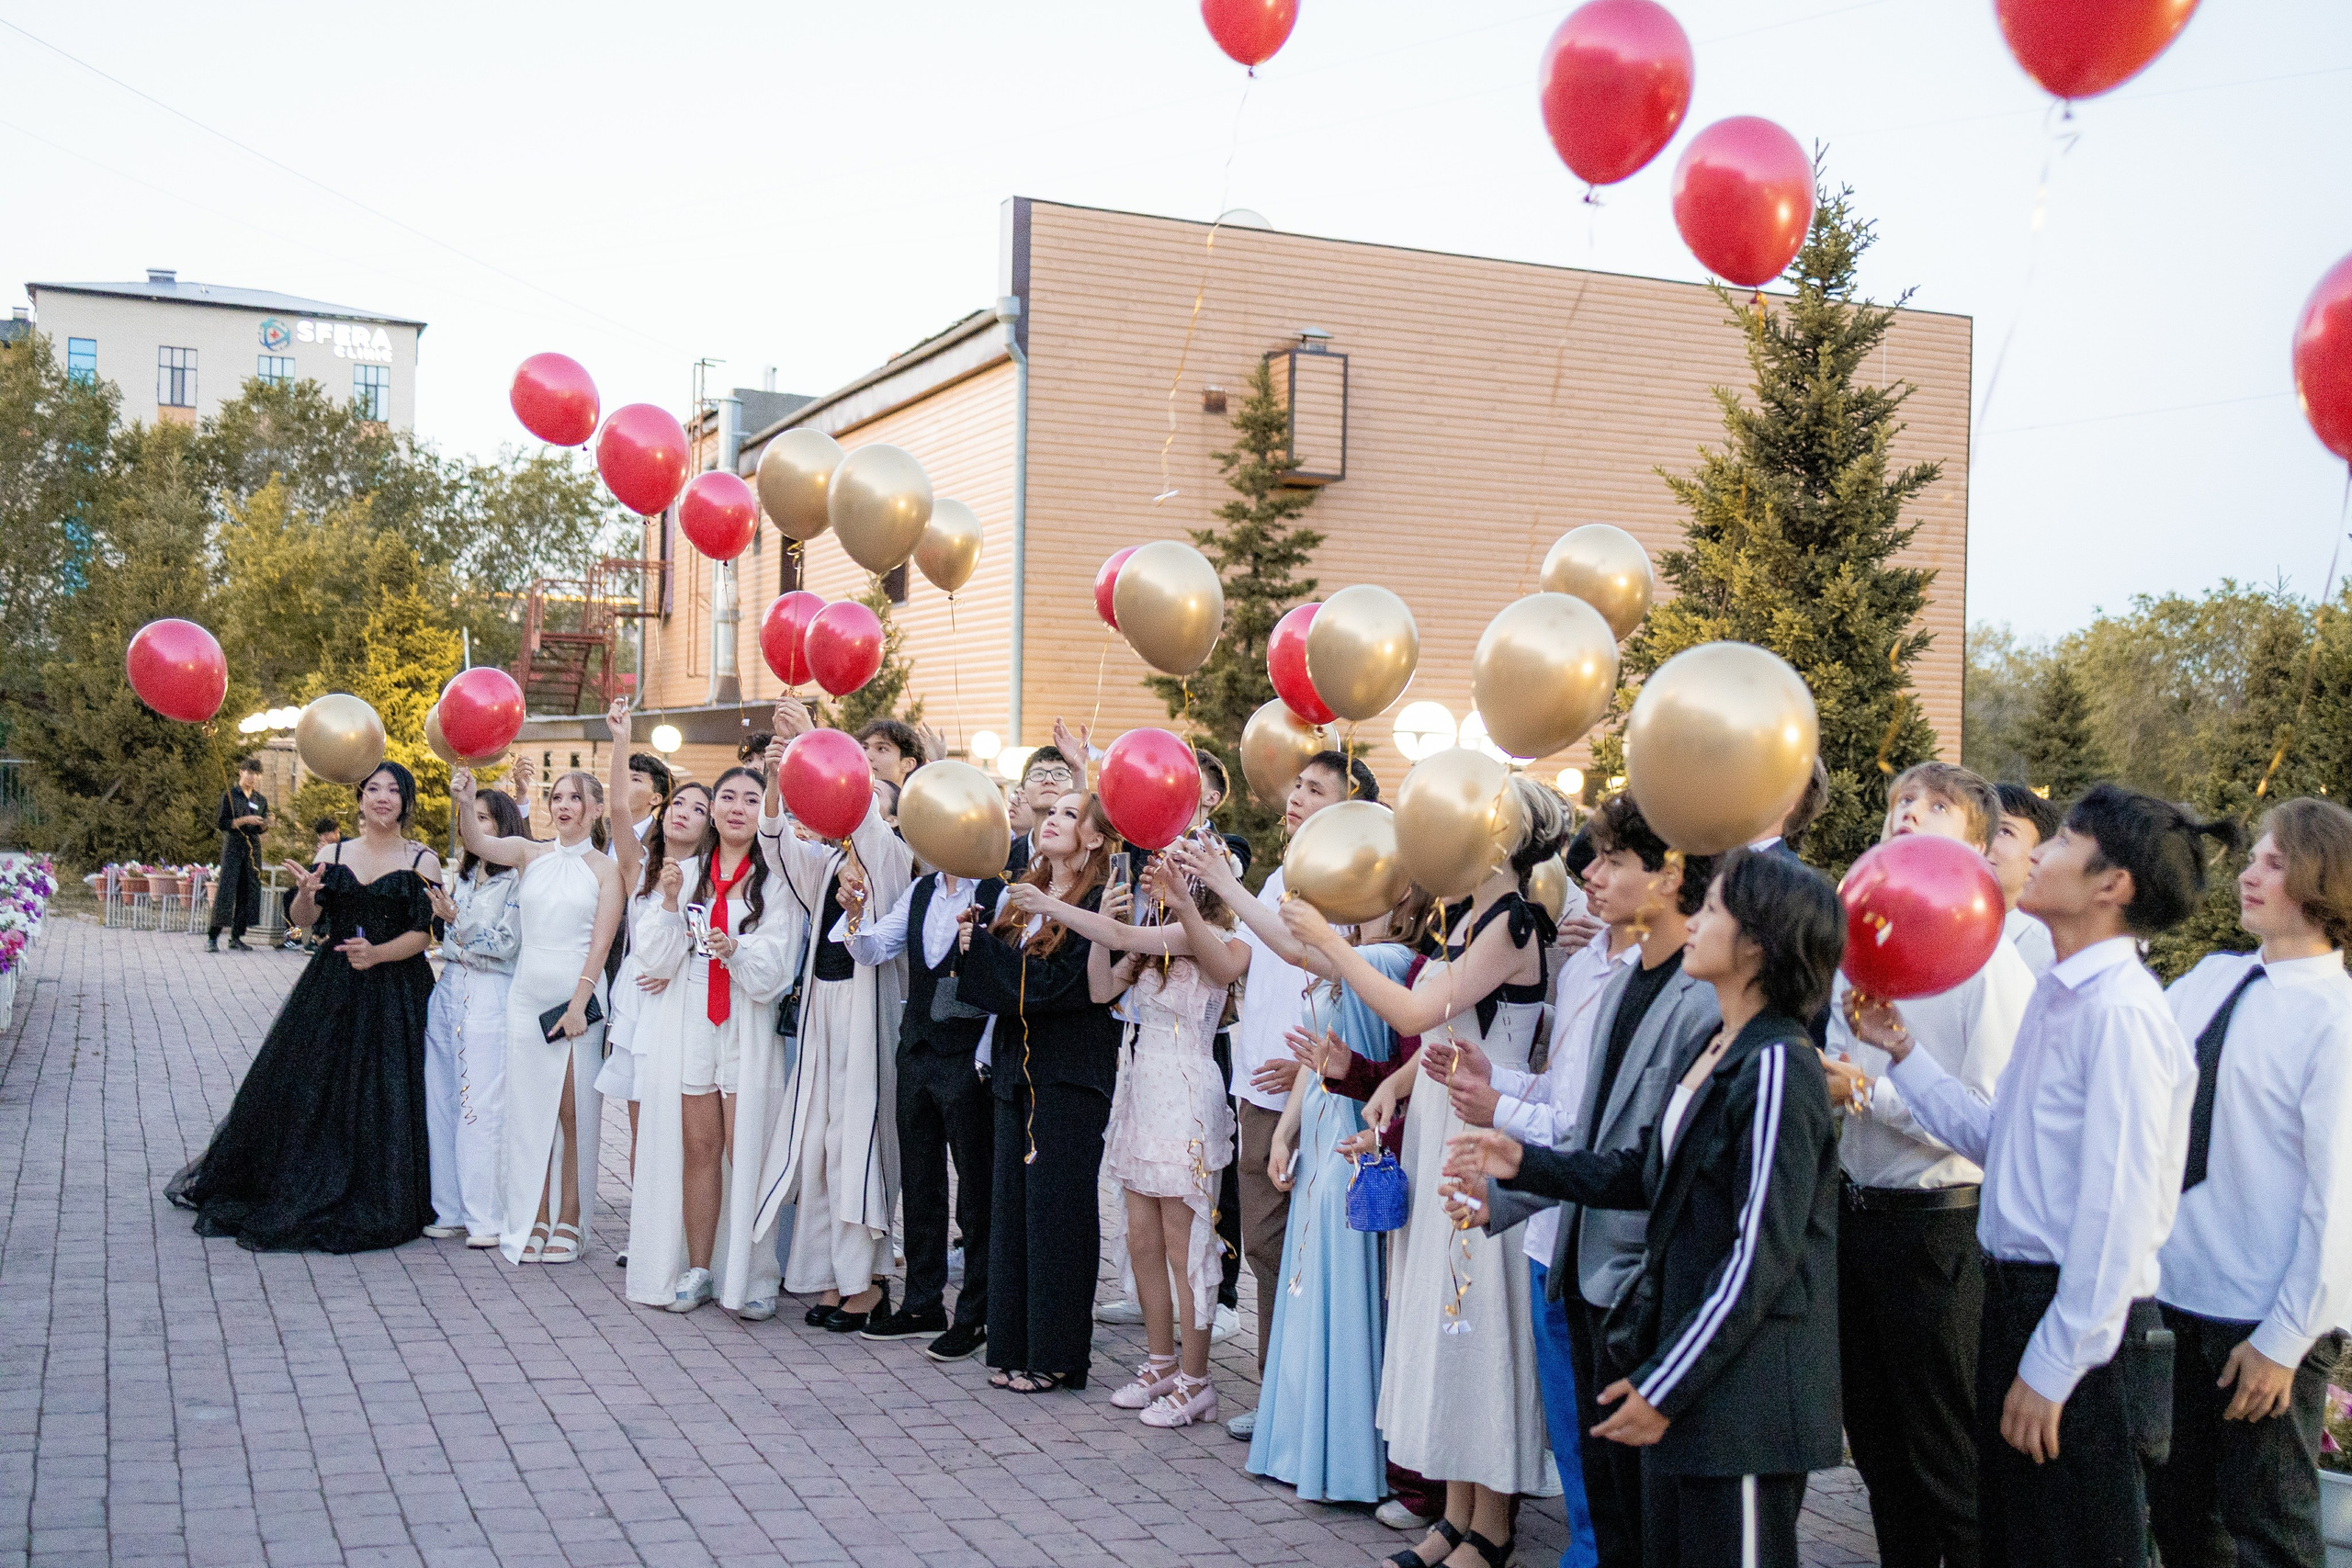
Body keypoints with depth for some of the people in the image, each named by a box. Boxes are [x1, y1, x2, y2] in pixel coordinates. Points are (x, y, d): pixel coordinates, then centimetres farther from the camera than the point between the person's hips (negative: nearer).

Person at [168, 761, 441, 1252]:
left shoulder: (422, 862, -1)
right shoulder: (333, 856, 9)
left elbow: (425, 933, -8)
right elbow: (306, 919, -1)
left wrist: (378, 954, -24)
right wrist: (306, 893, -23)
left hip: (395, 995, -3)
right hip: (331, 990, 3)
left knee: (380, 1098, -3)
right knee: (300, 1088, 3)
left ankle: (373, 1209, 12)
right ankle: (293, 1198, 17)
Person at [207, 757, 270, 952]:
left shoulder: (260, 800, 13)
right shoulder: (230, 796, -1)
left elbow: (260, 829, 13)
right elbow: (223, 824, -7)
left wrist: (265, 823, -8)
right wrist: (245, 820, -19)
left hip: (253, 848, 5)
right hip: (233, 846, -5)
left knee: (249, 891, 2)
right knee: (226, 890, -10)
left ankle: (236, 937, 8)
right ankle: (212, 937, -5)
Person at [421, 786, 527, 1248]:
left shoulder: (516, 881, -5)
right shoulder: (462, 878, 18)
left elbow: (505, 945, -11)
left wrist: (456, 919, -15)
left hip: (490, 997, -7)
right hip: (448, 991, 7)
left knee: (482, 1108, -7)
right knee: (442, 1104, 7)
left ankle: (484, 1218, -2)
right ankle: (450, 1211, 15)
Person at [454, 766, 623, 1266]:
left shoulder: (606, 869, 0)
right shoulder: (530, 854, 8)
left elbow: (600, 943, -5)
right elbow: (479, 843, -10)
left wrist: (578, 1003, -12)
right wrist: (465, 804, -29)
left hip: (579, 996, -3)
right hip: (528, 995, 3)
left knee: (574, 1112, 1)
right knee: (530, 1109, 5)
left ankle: (569, 1220, 9)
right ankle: (534, 1219, 12)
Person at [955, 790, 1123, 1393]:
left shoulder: (1099, 903, -9)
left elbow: (1052, 983, -17)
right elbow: (1002, 984, 13)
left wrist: (981, 943, -11)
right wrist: (976, 944, -7)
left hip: (1070, 1072, -7)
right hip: (1018, 1066, 7)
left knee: (1055, 1206, -3)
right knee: (1011, 1202, 7)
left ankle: (1055, 1355, 5)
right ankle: (1014, 1347, 15)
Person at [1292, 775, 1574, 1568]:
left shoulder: (1513, 923, -14)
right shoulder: (1466, 918, 12)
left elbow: (1417, 1012, -20)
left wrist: (1329, 941, -14)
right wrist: (1390, 1088, 0)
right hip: (1437, 1130, 9)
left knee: (1477, 1320, -2)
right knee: (1440, 1317, 12)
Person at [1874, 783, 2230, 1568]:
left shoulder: (2122, 1010, -19)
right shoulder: (2059, 996, 11)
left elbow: (2118, 1209, -22)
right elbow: (1991, 1138, 17)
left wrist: (2052, 1368, -20)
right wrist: (1900, 1048, 15)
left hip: (2079, 1326, -9)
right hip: (2018, 1296, 9)